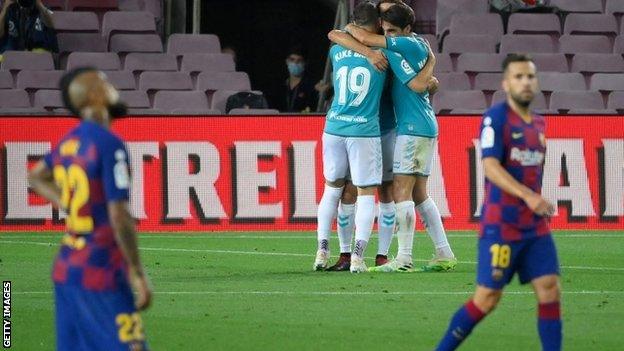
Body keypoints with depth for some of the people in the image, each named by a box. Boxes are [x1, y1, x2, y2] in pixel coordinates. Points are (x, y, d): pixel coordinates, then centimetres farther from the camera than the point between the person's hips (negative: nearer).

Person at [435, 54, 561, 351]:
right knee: (487, 298, -3)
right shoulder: (496, 118, -10)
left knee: (550, 290, -3)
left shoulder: (537, 124, 13)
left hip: (535, 226, 7)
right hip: (501, 226, -7)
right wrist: (528, 196, -33)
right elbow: (491, 167, -23)